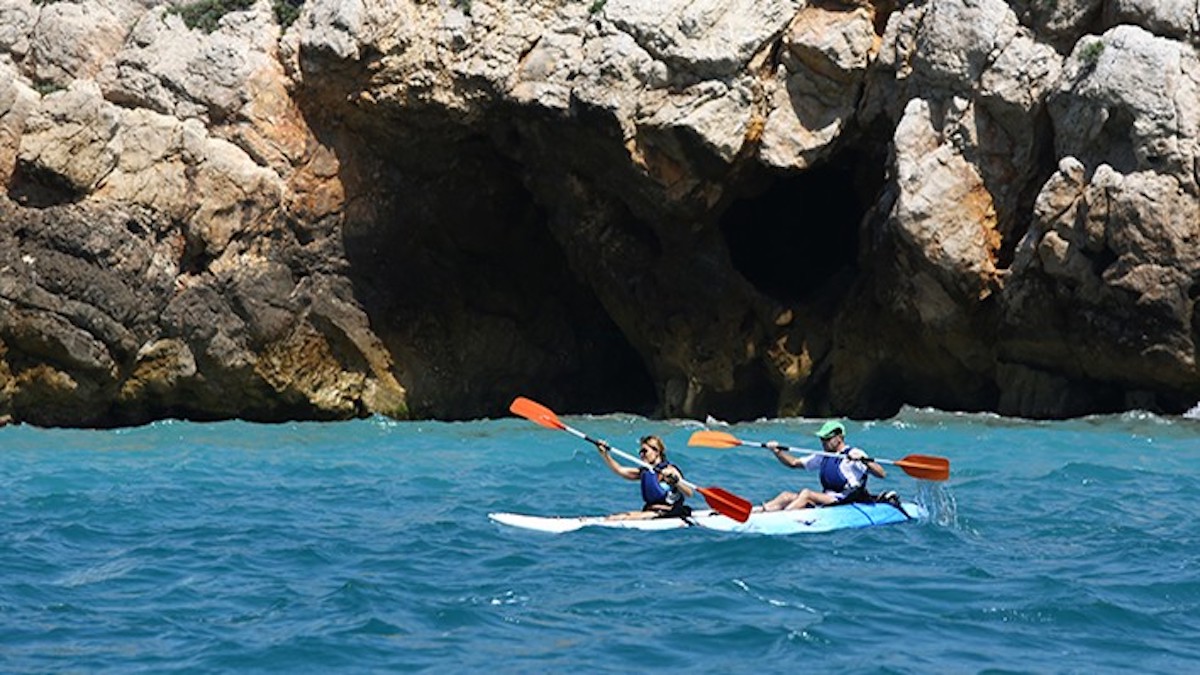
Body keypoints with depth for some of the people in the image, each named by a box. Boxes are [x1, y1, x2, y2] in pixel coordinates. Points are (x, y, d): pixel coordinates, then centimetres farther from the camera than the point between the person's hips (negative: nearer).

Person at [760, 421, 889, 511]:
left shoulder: (853, 454, -4)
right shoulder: (823, 457, 19)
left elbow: (882, 474, -14)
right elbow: (794, 463, 23)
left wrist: (863, 460, -29)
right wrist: (777, 451, 7)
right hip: (826, 501, 8)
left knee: (807, 494, -27)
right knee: (787, 496, -7)